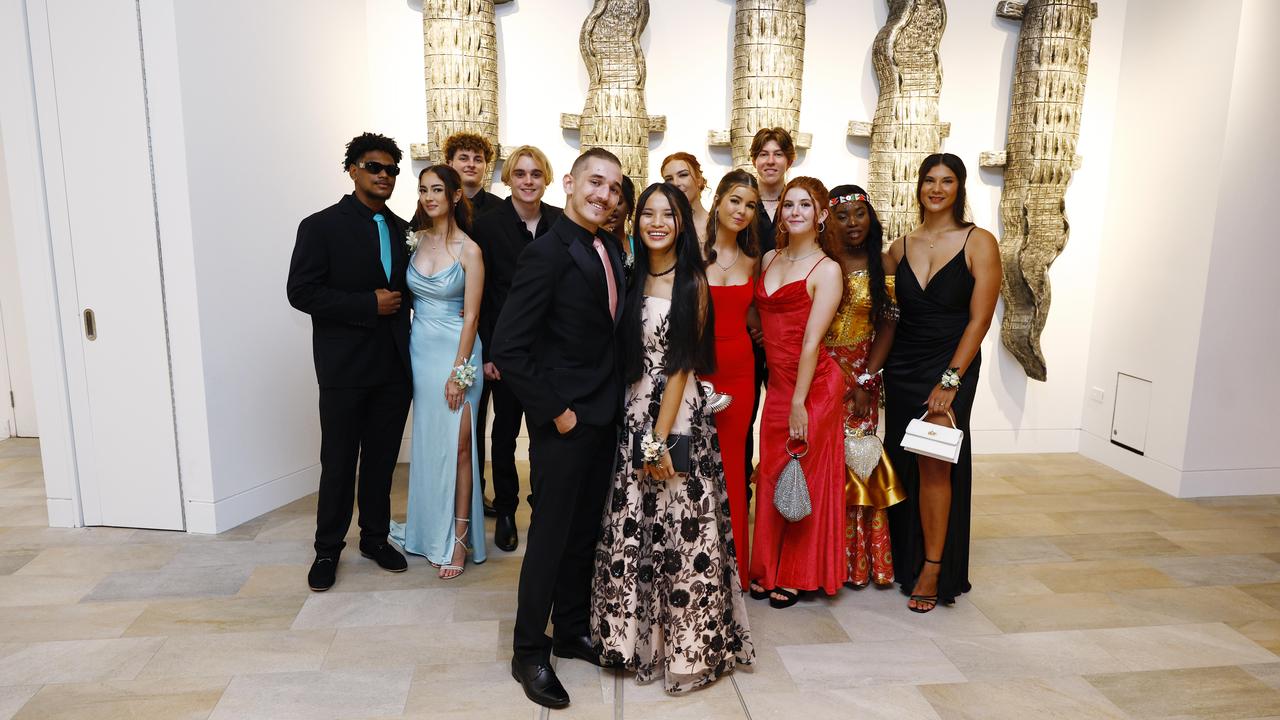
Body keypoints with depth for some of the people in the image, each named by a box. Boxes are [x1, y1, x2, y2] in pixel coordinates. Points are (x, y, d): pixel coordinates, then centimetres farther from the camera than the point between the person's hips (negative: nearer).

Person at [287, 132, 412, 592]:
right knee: (338, 462, 7)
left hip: (394, 368, 4)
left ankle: (375, 537, 30)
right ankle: (328, 549, 24)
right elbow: (301, 292, -13)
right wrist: (370, 304, -17)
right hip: (345, 368, -4)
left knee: (382, 459, 13)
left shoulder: (402, 230, 10)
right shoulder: (321, 226, -6)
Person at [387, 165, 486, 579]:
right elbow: (406, 296, 10)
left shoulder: (468, 250, -9)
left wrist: (458, 372, -13)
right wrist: (404, 353, 1)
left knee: (456, 445, -1)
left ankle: (458, 539, 9)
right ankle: (430, 529, 28)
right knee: (426, 443, 13)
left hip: (455, 352, -5)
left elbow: (471, 315, -11)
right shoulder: (415, 240, 5)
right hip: (419, 349, 5)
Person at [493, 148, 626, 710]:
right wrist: (554, 410, -17)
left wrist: (614, 400, 5)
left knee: (586, 530, 18)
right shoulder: (547, 253, -16)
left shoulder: (612, 249, 8)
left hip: (604, 416, 7)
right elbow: (507, 349, -20)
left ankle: (573, 630, 35)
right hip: (564, 422, -7)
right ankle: (530, 651, 23)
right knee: (551, 534, 5)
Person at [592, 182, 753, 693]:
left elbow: (682, 365, -9)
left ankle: (688, 644, 18)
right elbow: (623, 356, 10)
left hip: (679, 419, -4)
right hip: (631, 417, 5)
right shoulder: (633, 278, 10)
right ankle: (638, 636, 26)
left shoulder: (693, 283, -4)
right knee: (629, 531, 8)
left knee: (680, 531, 0)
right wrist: (641, 436, 3)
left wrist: (660, 439, -13)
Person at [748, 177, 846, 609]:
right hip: (776, 382, 6)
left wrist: (799, 403, -16)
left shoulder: (826, 270, -9)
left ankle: (798, 576, 21)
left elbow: (812, 340, -14)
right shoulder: (769, 259, 10)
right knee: (772, 475, 11)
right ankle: (768, 569, 25)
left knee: (804, 476, 5)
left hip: (812, 385, -6)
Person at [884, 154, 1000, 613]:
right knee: (904, 464, 7)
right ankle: (905, 560, 22)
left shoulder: (979, 243, -5)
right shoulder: (901, 247, 8)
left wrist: (950, 381, -15)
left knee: (934, 462, -11)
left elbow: (980, 318, -9)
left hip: (951, 366, -4)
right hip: (902, 366, 4)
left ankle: (934, 570, 2)